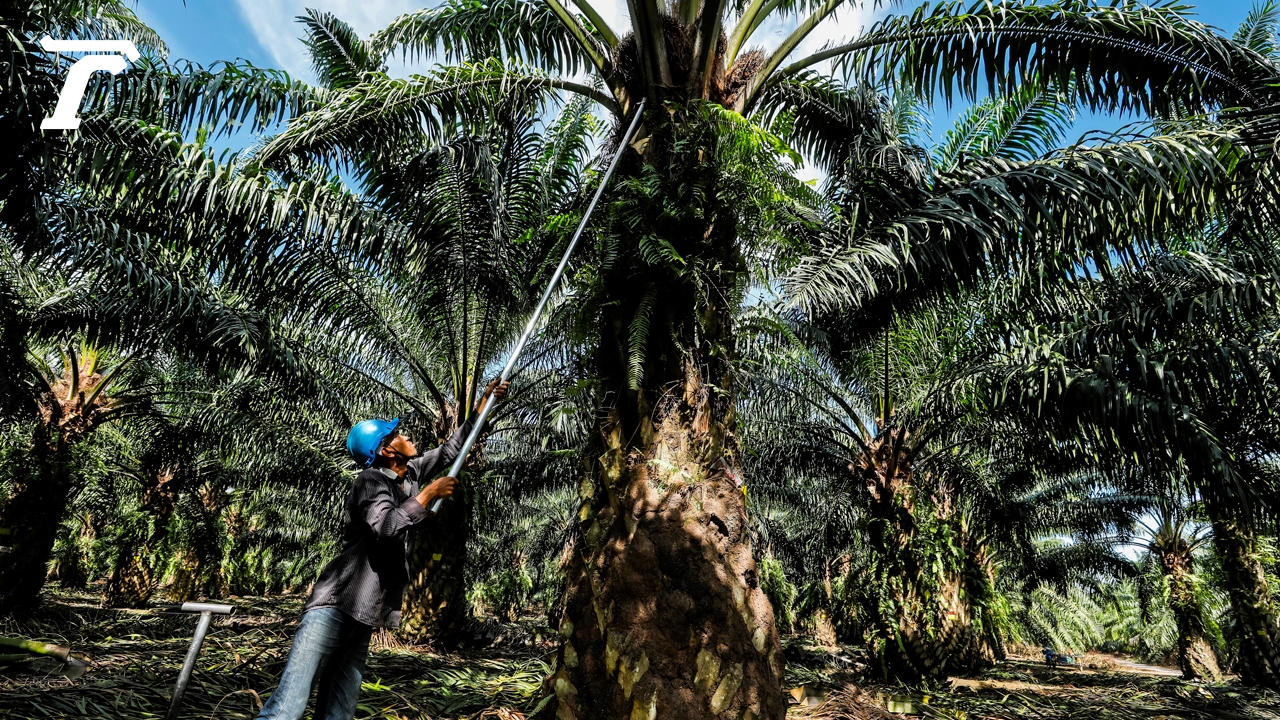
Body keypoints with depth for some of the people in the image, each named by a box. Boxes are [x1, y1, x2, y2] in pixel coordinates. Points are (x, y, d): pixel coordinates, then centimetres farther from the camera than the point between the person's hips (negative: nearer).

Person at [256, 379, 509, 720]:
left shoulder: (410, 473, 12)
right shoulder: (370, 481, -10)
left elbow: (449, 450, 22)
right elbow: (386, 527, -27)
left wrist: (483, 405, 19)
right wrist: (429, 494, -16)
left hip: (363, 614, 8)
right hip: (335, 606, -8)